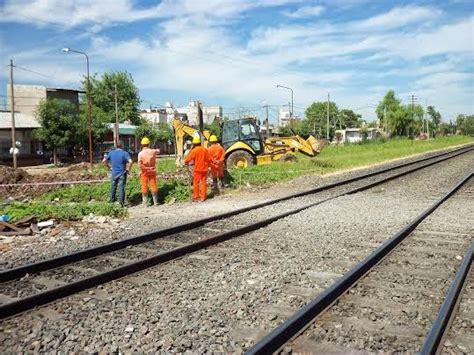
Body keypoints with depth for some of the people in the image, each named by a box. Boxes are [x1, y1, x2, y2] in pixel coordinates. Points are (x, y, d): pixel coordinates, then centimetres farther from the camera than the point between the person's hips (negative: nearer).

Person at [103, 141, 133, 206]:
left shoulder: (111, 153, 2)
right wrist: (128, 169, -12)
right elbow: (130, 161, -24)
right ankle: (121, 202, 2)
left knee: (113, 187, 19)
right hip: (122, 174, -4)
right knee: (121, 188, 1)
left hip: (114, 173, 4)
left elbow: (104, 161, 4)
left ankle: (112, 199, 34)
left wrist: (109, 167, 11)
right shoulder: (125, 153, -11)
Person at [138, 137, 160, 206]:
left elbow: (139, 165, -20)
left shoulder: (140, 153, -14)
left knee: (144, 187, 6)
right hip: (152, 171, 2)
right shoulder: (153, 151, -6)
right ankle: (155, 201, 14)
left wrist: (145, 168, -5)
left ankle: (145, 202, 10)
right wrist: (157, 150, 40)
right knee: (154, 186, 9)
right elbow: (158, 151, 19)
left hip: (144, 172, -2)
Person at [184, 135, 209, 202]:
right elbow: (208, 159, 6)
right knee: (204, 182, 8)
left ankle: (195, 197, 9)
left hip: (197, 169, -3)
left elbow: (188, 159, -10)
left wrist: (186, 162, 11)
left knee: (196, 183, 6)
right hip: (204, 169, 3)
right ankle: (203, 197, 10)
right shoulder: (205, 149, 0)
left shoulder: (194, 150, -11)